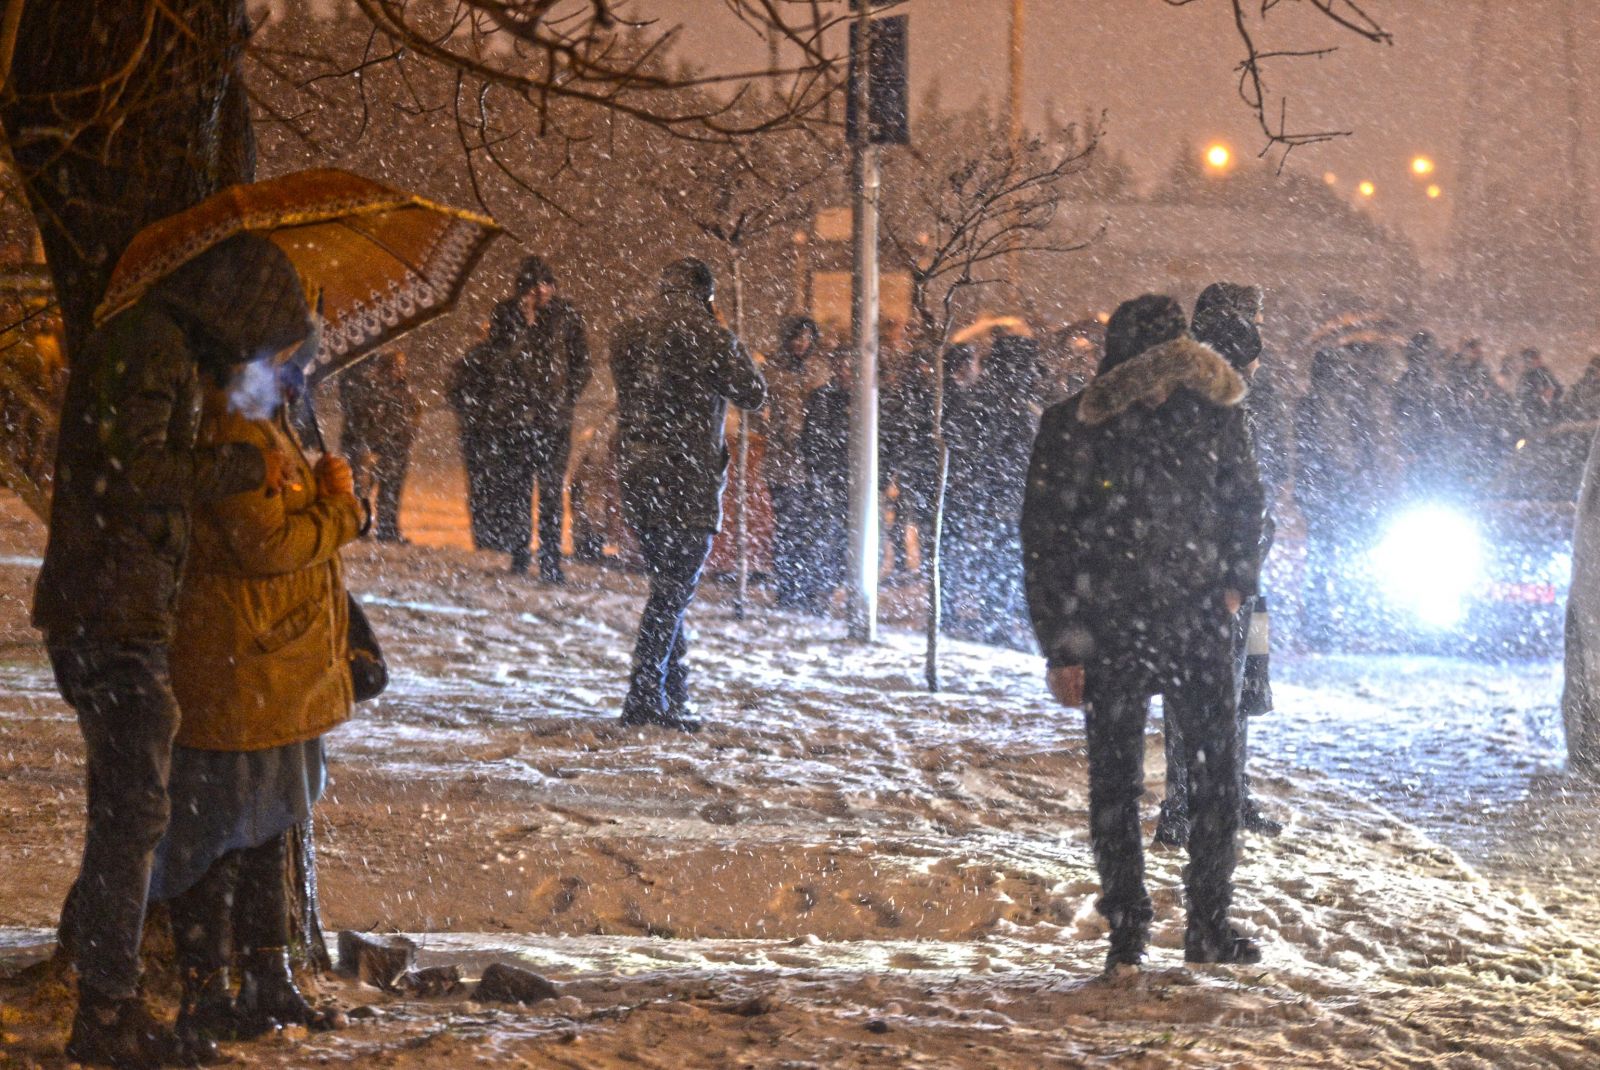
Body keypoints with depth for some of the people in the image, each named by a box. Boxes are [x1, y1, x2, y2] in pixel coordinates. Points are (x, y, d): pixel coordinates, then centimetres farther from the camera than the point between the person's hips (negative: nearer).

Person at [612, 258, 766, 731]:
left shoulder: (629, 338, 10)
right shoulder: (707, 336, -10)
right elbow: (752, 393, -3)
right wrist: (733, 349, 11)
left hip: (636, 476, 6)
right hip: (688, 481, -6)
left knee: (668, 588, 15)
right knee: (673, 591, -5)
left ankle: (673, 696, 15)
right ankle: (645, 700, -10)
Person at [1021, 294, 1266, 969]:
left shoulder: (1212, 411, -1)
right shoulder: (1072, 430, -8)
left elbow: (1244, 500, 16)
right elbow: (1043, 545, -4)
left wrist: (1236, 581, 3)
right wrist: (1060, 649, -7)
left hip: (1199, 619, 2)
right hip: (1110, 629, -2)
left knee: (1217, 771, 1)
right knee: (1115, 782, 3)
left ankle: (1209, 926, 12)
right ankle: (1127, 932, 13)